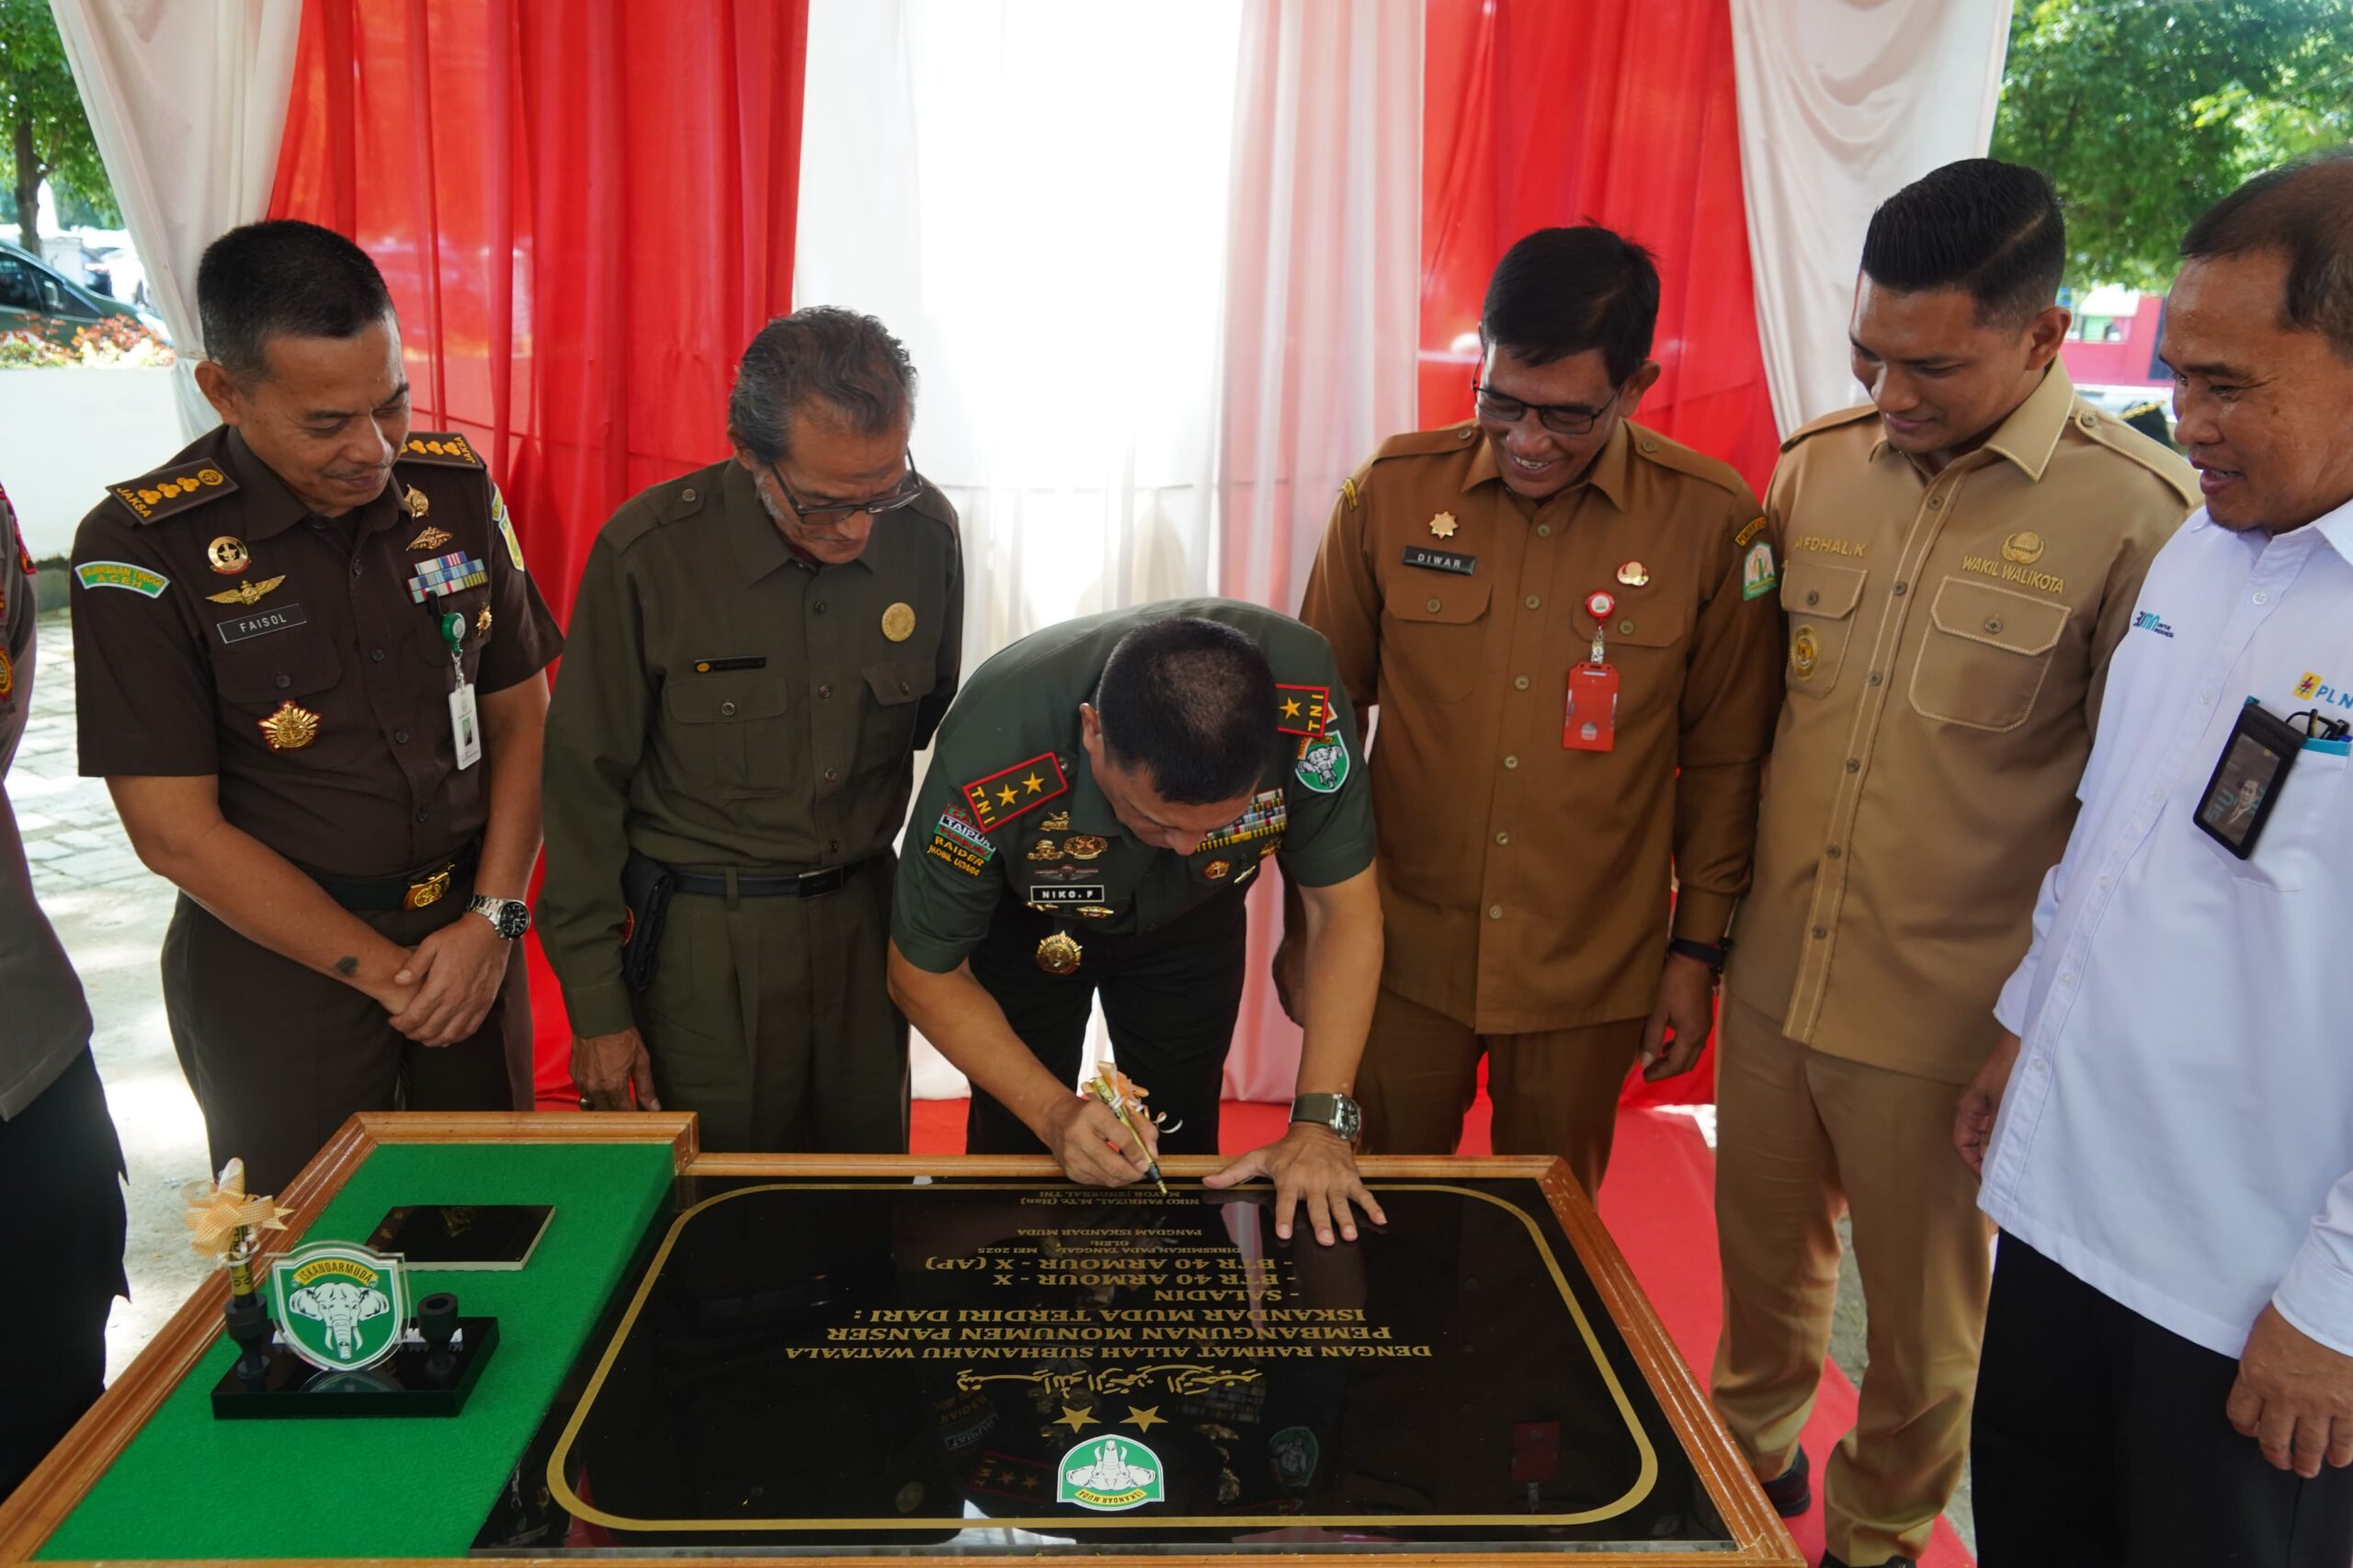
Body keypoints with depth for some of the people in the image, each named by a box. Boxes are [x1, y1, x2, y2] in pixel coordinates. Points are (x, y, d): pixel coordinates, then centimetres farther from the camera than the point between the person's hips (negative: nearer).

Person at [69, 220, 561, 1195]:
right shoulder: (141, 548, -14)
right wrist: (382, 970, -13)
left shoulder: (455, 488, -3)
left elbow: (520, 712, 3)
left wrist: (492, 918, -8)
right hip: (281, 965, -3)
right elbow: (175, 831, -13)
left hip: (469, 939, 3)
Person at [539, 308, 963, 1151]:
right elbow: (583, 783, -7)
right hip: (702, 942, -3)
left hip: (866, 920, 3)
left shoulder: (926, 533, -6)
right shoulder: (646, 554, -15)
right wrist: (596, 1007, -4)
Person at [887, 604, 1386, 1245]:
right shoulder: (992, 760, -41)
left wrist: (1319, 1122, -31)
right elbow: (923, 973, -24)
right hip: (1024, 923, -1)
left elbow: (1343, 904, -25)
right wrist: (1054, 1111, -33)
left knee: (1182, 1145, 8)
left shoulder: (1303, 704, -39)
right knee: (1013, 1148, 7)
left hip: (1192, 920, 2)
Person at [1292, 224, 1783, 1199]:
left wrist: (1698, 951, 4)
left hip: (1590, 973, 0)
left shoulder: (1712, 522, -8)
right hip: (1402, 951, 1)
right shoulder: (1395, 489, -6)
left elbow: (1724, 761, 2)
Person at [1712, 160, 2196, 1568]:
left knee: (1924, 1306, 16)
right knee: (1764, 1250, 23)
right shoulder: (1818, 464, 0)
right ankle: (1754, 1452, 50)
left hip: (1947, 1022, -4)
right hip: (1772, 977, 5)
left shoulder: (2140, 513, -15)